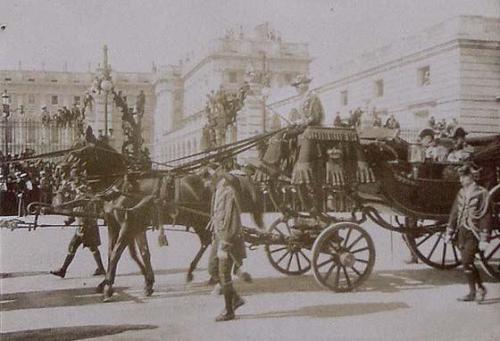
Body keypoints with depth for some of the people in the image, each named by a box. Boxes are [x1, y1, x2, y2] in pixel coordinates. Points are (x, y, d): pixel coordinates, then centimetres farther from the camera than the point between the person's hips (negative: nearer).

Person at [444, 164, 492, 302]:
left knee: (467, 262, -11)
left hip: (474, 233, -7)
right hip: (462, 232, 7)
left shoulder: (481, 193, -9)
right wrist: (449, 233, 12)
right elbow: (454, 213, 15)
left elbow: (486, 217, -11)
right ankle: (481, 288, 26)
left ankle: (472, 293, 3)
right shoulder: (461, 193, 10)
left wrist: (484, 239, -15)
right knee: (467, 263, 10)